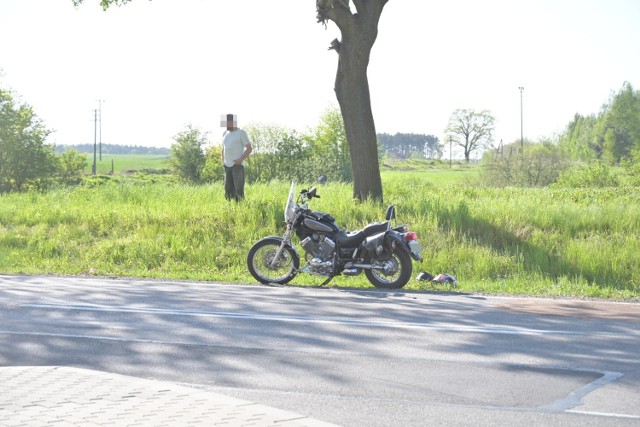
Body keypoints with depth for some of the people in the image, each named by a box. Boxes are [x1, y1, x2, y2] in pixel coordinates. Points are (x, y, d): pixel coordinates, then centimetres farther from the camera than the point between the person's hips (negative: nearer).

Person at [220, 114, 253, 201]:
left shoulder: (241, 133, -3)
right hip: (227, 165, 7)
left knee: (238, 187, -10)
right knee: (228, 187, 3)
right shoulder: (225, 133, 17)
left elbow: (249, 148, -6)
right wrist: (223, 160, 13)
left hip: (237, 164, -7)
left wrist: (241, 159, -15)